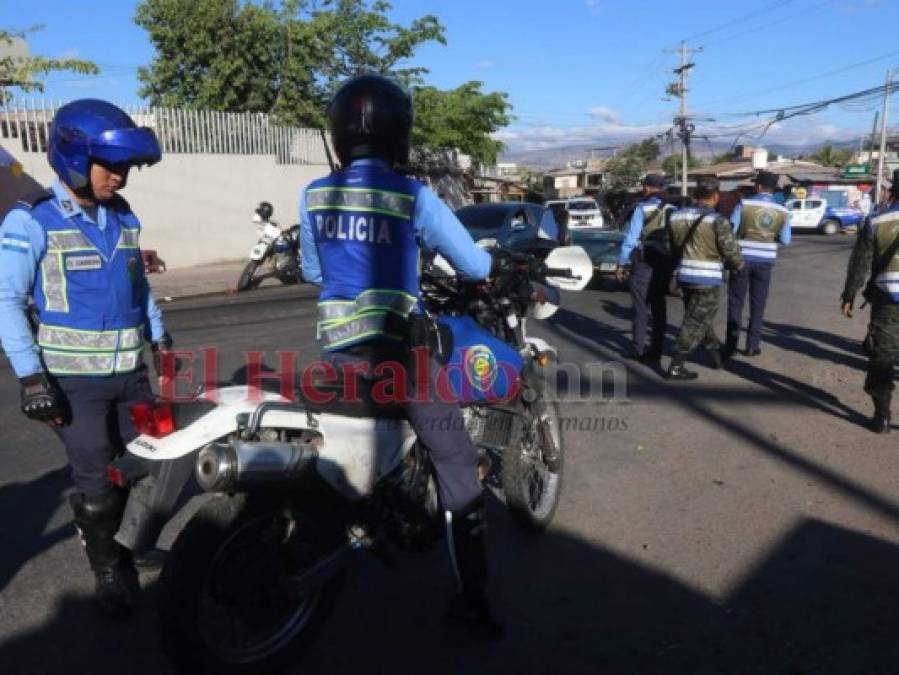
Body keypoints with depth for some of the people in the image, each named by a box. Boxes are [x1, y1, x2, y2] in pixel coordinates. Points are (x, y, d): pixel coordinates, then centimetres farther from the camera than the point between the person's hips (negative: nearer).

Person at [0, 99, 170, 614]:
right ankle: (108, 569, 24)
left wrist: (160, 336, 18)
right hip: (74, 378, -5)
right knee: (97, 480, 1)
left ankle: (129, 540, 38)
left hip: (130, 371, 6)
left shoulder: (125, 218, 6)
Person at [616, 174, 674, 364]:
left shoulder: (642, 208, -9)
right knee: (659, 308, 11)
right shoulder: (672, 210, 6)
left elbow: (631, 238, -13)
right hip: (664, 265, 5)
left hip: (644, 264, -5)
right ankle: (656, 350, 13)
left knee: (640, 308, 1)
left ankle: (638, 350, 2)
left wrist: (622, 264, -8)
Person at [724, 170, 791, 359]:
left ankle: (731, 345, 6)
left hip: (743, 258, -2)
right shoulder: (782, 211, -1)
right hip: (765, 261, 2)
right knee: (758, 305, 11)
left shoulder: (744, 204, -10)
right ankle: (753, 345, 12)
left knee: (735, 303, 7)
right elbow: (785, 240, 4)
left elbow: (730, 230, -10)